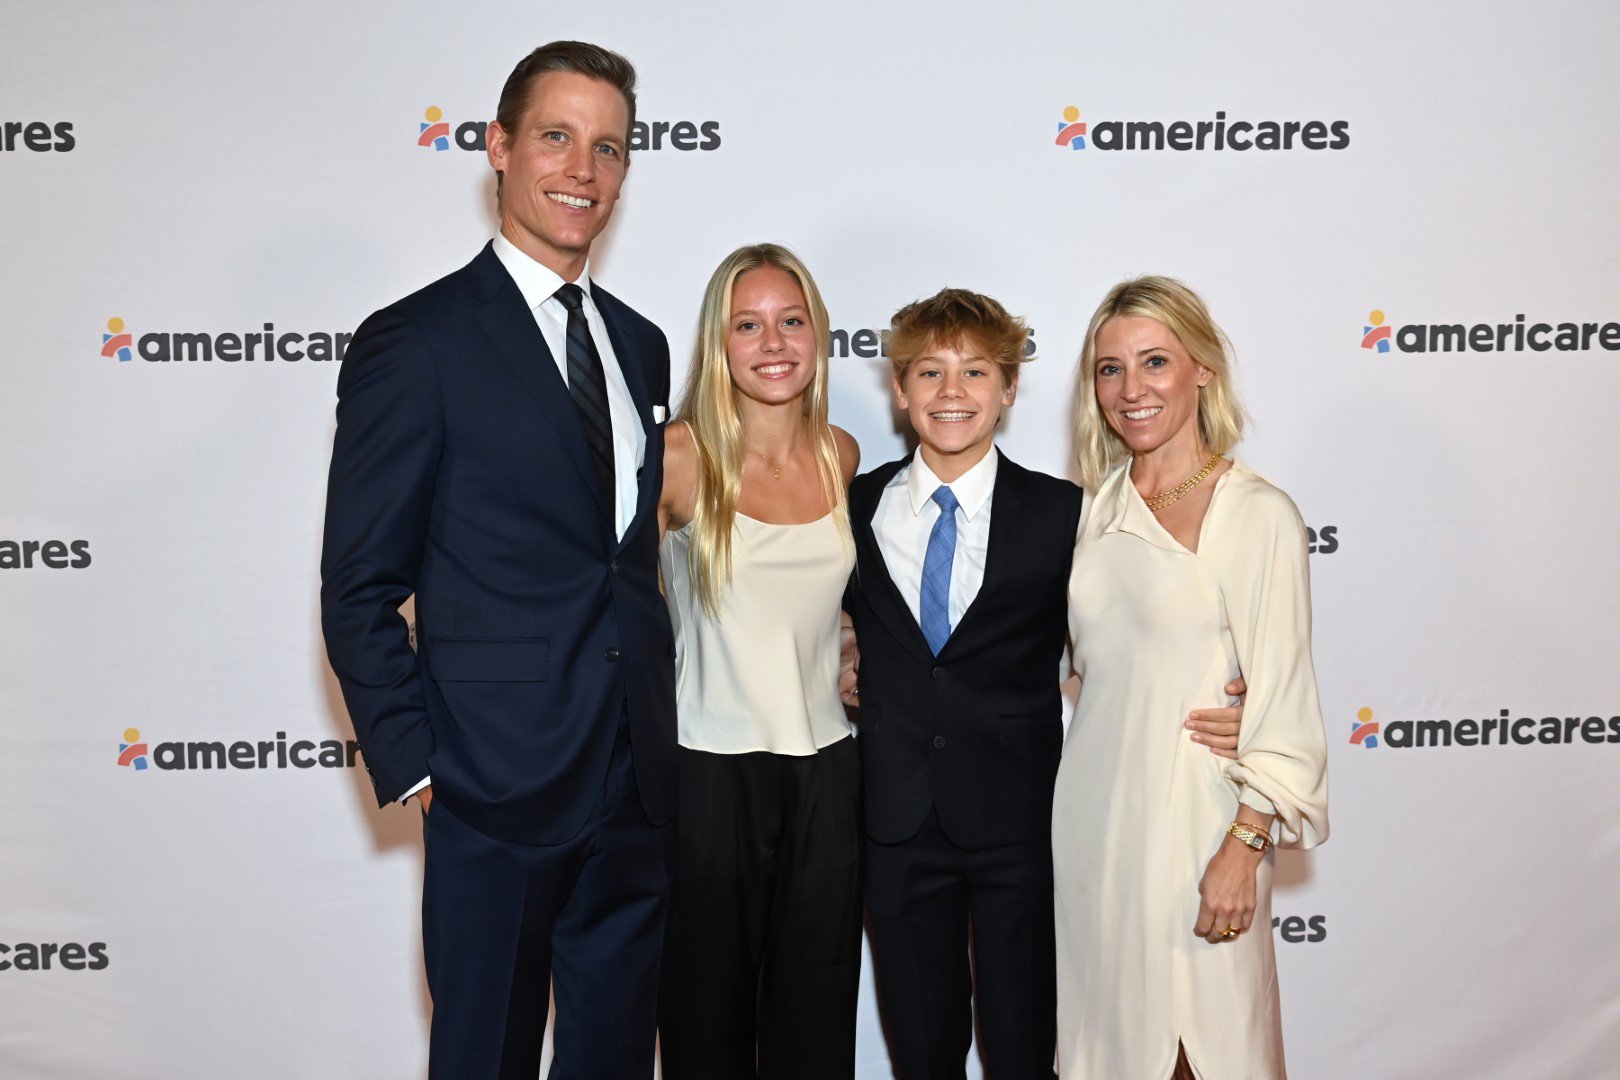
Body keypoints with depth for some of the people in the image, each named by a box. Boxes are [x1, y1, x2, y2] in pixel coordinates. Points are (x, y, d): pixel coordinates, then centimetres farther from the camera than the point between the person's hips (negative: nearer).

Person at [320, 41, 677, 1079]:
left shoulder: (640, 344, 11)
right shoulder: (415, 342, -9)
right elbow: (359, 591, -9)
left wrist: (658, 731, 10)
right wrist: (415, 765, -11)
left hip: (638, 784, 6)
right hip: (497, 786, -6)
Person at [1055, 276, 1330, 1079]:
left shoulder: (1257, 514, -11)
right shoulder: (1095, 509, 7)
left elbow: (1282, 703, -12)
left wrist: (1244, 846, -16)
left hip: (1192, 815, -5)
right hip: (1091, 812, 6)